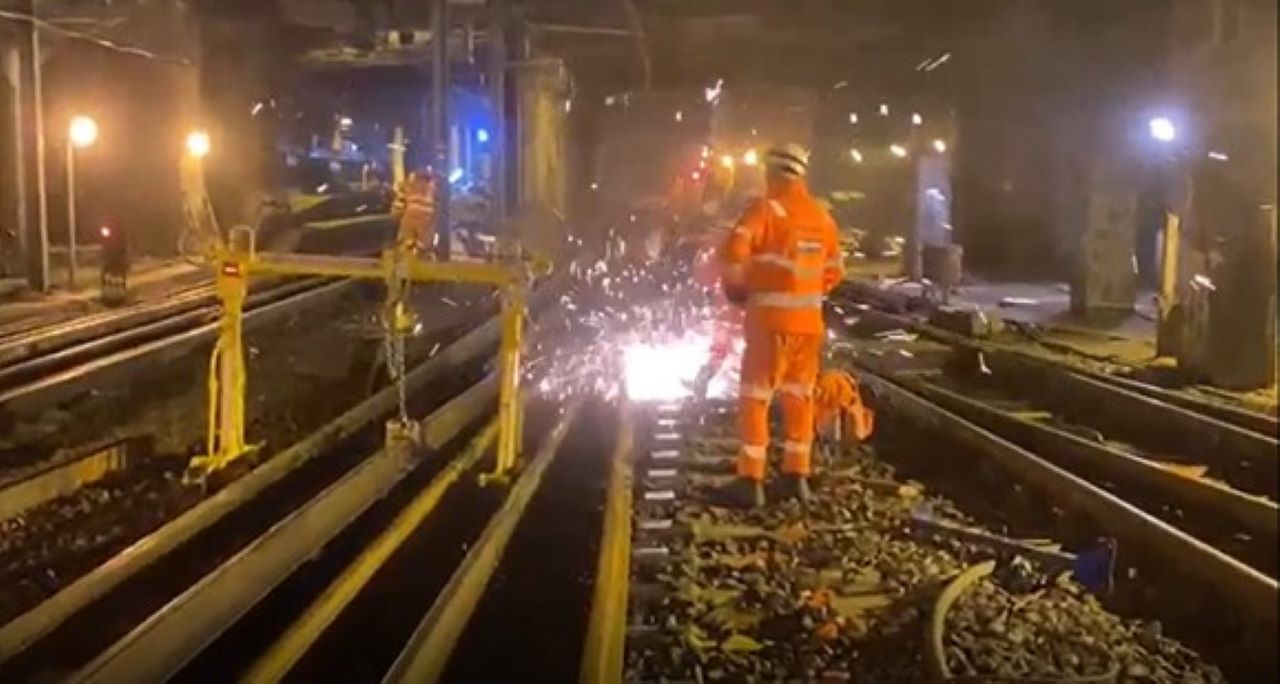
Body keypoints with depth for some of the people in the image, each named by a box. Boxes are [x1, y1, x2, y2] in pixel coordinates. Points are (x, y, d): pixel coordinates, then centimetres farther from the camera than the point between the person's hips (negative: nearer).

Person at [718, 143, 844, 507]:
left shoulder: (767, 207, -9)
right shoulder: (821, 216, 11)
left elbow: (735, 250, -20)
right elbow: (835, 269, 16)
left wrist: (736, 286, -3)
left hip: (772, 317, -6)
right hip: (809, 319, 6)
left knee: (755, 398, 0)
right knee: (799, 398, 14)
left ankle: (750, 480, -1)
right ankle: (796, 476, 18)